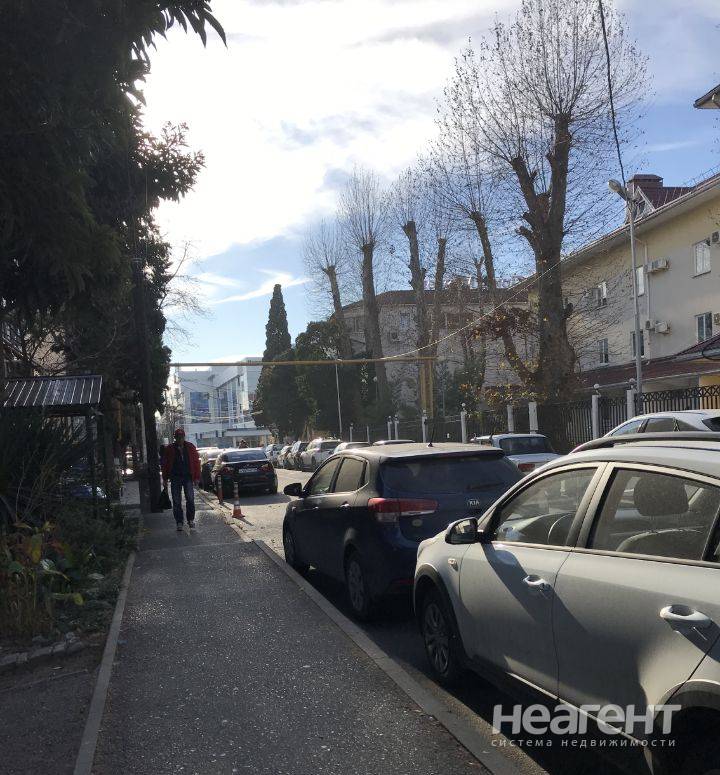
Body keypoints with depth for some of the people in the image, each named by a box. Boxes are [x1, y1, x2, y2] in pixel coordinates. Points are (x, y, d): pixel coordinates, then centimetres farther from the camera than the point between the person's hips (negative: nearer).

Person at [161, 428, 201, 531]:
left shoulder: (190, 447, 3)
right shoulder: (169, 449, 3)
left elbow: (196, 462, 4)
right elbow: (165, 464, 7)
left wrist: (196, 477, -1)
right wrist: (165, 479, 3)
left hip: (188, 477, 0)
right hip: (175, 478, 0)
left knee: (190, 499, -5)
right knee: (176, 502, 4)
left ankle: (191, 520, 10)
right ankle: (179, 523, 12)